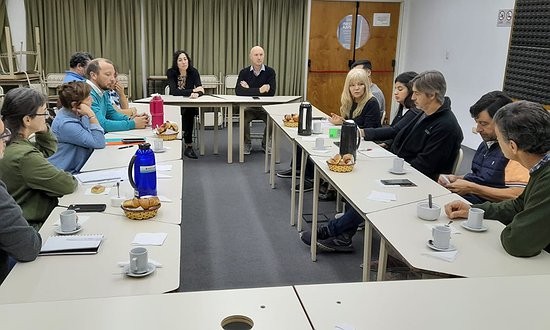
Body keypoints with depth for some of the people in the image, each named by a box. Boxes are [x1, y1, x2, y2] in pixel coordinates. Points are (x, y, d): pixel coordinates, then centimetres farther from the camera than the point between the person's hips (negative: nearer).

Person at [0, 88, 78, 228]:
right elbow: (68, 185, -21)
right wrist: (72, 179, 1)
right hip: (34, 226, -9)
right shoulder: (25, 157, -28)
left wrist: (43, 128, 3)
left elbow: (49, 149, 19)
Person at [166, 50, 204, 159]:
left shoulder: (193, 72, -4)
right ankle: (189, 145, -26)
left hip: (190, 106, 1)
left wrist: (196, 94, -39)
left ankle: (188, 146, -26)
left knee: (189, 112, -34)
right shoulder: (171, 72, -8)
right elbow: (174, 91, -21)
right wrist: (193, 90, -24)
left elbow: (201, 90, -15)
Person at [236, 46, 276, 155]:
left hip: (265, 106, 0)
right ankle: (247, 144, 0)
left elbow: (271, 92, -15)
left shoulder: (270, 71, -2)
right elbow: (238, 91, -16)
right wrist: (259, 90, -24)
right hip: (248, 106, 0)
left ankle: (266, 143, 4)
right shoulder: (244, 72, 0)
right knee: (243, 119, -30)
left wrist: (249, 90, -13)